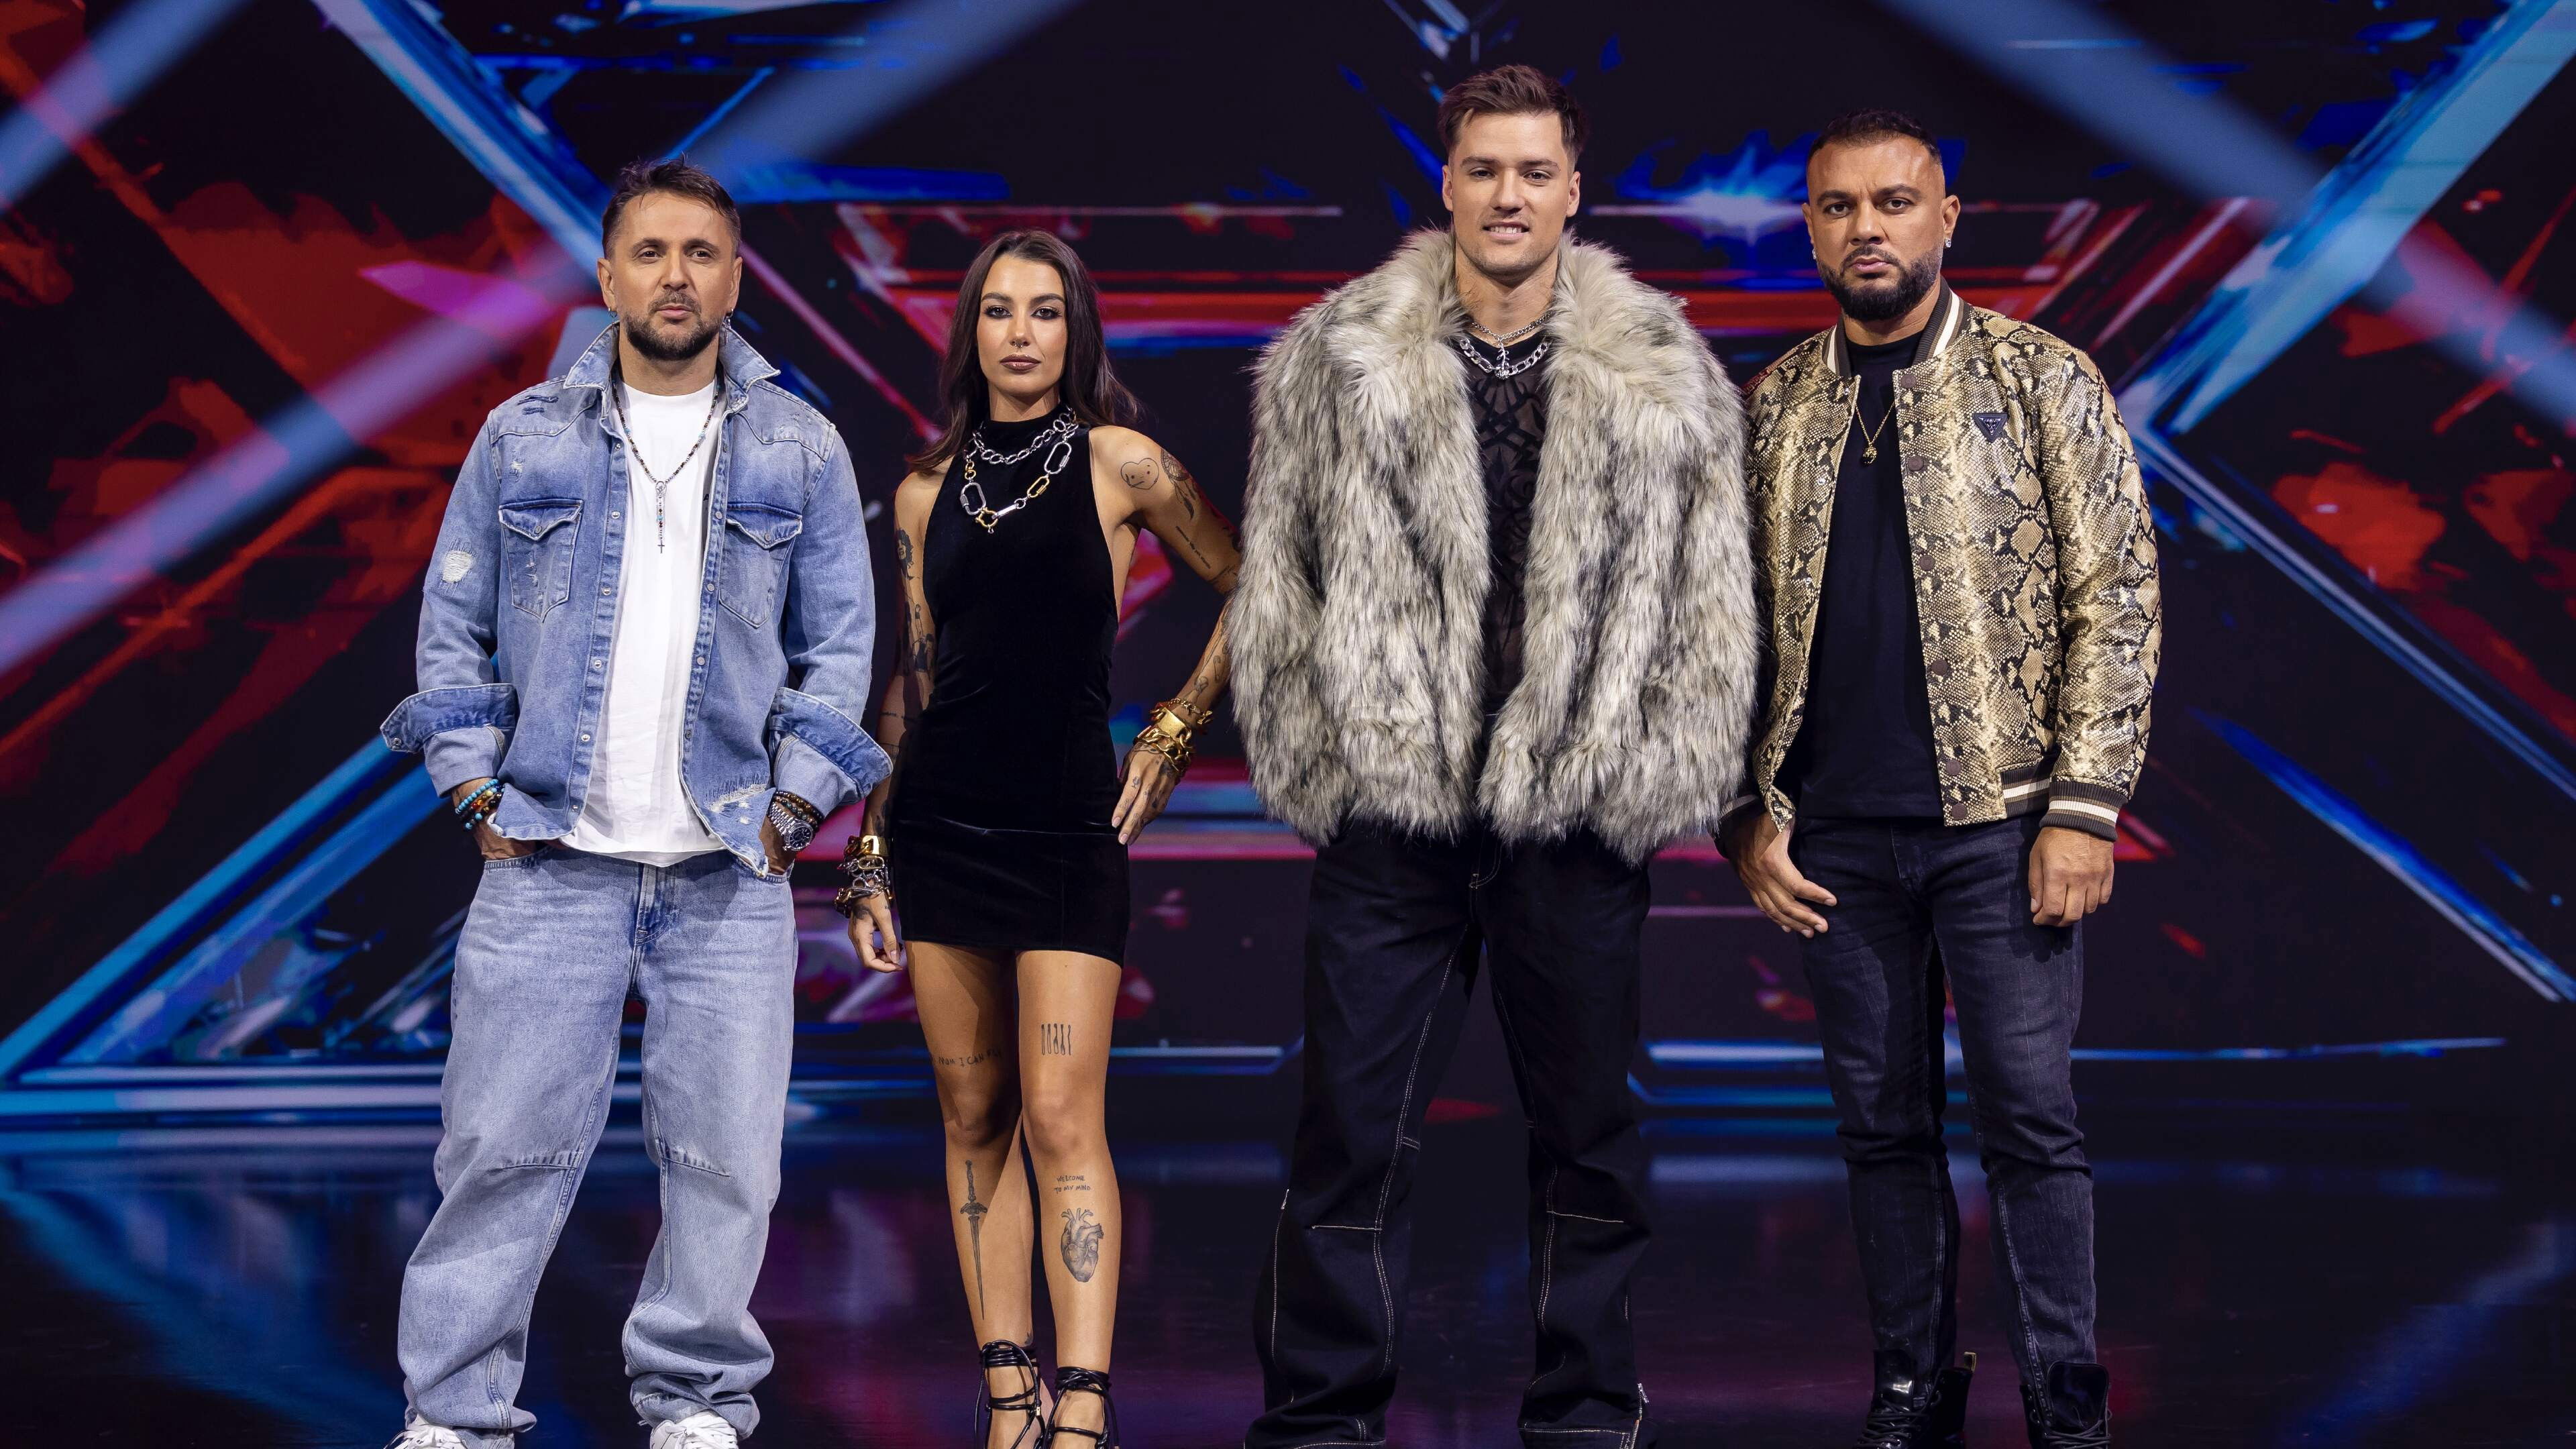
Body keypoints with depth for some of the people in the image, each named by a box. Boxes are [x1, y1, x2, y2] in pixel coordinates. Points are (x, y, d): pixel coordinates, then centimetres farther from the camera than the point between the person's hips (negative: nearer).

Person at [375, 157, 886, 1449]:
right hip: (549, 859, -1)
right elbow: (453, 625, 11)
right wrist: (476, 792, 1)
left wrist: (791, 806, 1)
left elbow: (839, 643, 10)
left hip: (731, 872, 1)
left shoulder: (801, 450, 10)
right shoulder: (525, 440, 9)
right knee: (506, 1145, -4)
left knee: (725, 1153, 1)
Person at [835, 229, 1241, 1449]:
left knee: (1061, 1119, -11)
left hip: (1068, 822, -4)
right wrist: (870, 855, 9)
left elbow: (1251, 593, 7)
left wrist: (1172, 735, 4)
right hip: (939, 822, 4)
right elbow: (909, 678, 12)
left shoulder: (1120, 464, -1)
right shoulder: (929, 490, 9)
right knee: (973, 1117, 4)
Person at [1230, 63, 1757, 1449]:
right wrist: (1316, 767, 3)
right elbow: (1278, 590, 7)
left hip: (1577, 816, 1)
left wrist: (1650, 779, 1)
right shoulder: (1333, 361, 3)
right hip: (1391, 812, 0)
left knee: (1588, 1127, 10)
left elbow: (1711, 606, 6)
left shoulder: (1665, 378, 3)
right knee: (1354, 1128, 2)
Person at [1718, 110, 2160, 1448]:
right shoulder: (1770, 409, 9)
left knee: (2029, 1120, -2)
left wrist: (2083, 808, -9)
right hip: (1836, 837, 3)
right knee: (1881, 1123, 9)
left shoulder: (2042, 380, 0)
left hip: (1997, 821, -3)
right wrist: (1748, 813, 5)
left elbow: (2114, 599, -3)